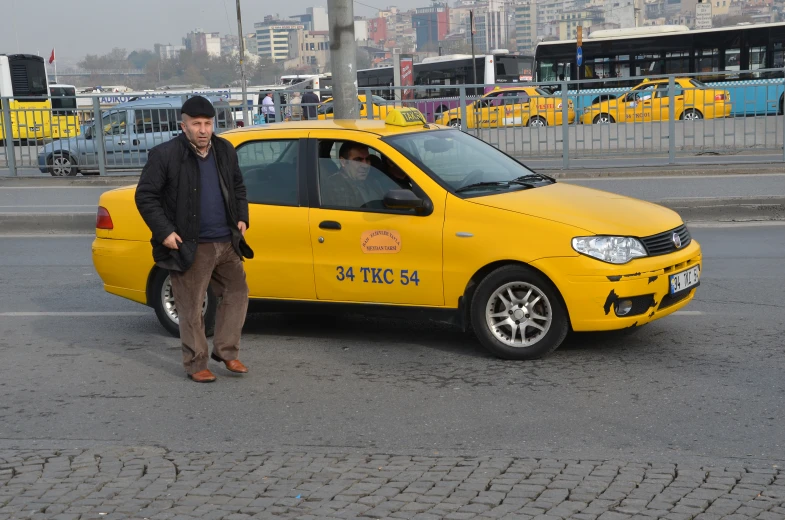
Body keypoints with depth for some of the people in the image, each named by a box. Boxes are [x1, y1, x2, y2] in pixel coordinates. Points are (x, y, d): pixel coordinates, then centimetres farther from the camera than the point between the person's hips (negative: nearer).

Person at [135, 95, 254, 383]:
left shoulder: (225, 150, 7)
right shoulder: (165, 155, -11)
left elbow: (238, 186, 21)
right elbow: (145, 196, -8)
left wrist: (242, 217, 9)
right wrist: (164, 231, -15)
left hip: (226, 242, 6)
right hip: (190, 246, -6)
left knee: (236, 293, 10)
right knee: (191, 308, 2)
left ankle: (226, 351, 25)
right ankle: (196, 364, 14)